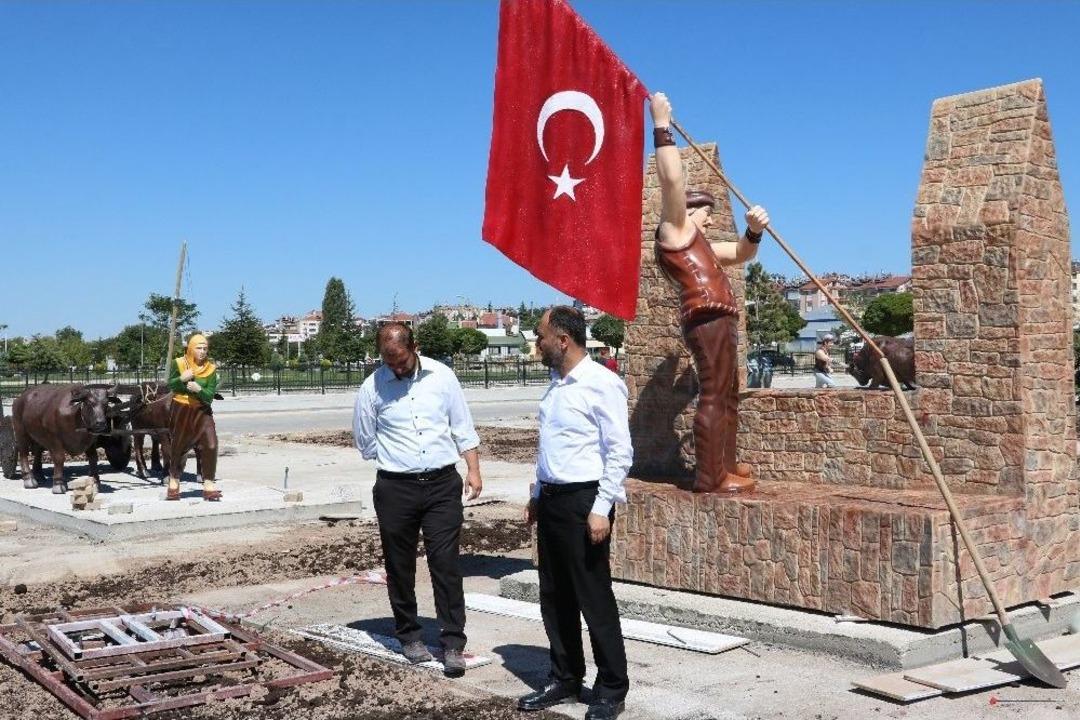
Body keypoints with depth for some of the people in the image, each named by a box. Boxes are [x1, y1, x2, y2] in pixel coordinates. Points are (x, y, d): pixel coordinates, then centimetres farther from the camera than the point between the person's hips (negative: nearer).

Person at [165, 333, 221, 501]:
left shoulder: (211, 369, -6)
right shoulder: (178, 363, -6)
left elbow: (210, 396, -9)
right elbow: (169, 386, -4)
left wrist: (199, 389, -30)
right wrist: (181, 378, -23)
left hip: (202, 411, 0)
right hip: (180, 411, 0)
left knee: (210, 445, -16)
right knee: (178, 447, 12)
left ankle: (208, 484, -8)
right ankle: (173, 482, 33)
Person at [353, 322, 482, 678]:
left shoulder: (442, 376, 1)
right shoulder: (372, 388, -3)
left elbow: (463, 427, 7)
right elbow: (365, 441, 7)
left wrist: (473, 471, 3)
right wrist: (398, 459, 7)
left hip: (443, 484, 0)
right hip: (396, 488, 0)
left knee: (446, 565, -2)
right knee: (400, 567, 10)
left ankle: (453, 644, 2)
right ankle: (409, 636, 26)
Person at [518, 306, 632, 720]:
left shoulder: (601, 384, -14)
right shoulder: (556, 383, 11)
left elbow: (620, 452, -16)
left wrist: (601, 509, -19)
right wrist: (537, 495, 19)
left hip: (583, 501, -8)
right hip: (551, 500, 8)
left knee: (594, 599, 1)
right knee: (555, 597, 15)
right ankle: (565, 680, 29)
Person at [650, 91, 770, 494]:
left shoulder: (697, 244, 29)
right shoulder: (674, 229, 2)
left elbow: (741, 254, 34)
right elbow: (672, 180, -12)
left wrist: (754, 231, 13)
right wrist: (662, 126, -11)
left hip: (717, 321, 11)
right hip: (707, 318, -11)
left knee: (728, 395, 17)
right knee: (713, 395, -15)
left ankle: (724, 466, 25)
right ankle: (710, 477, -17)